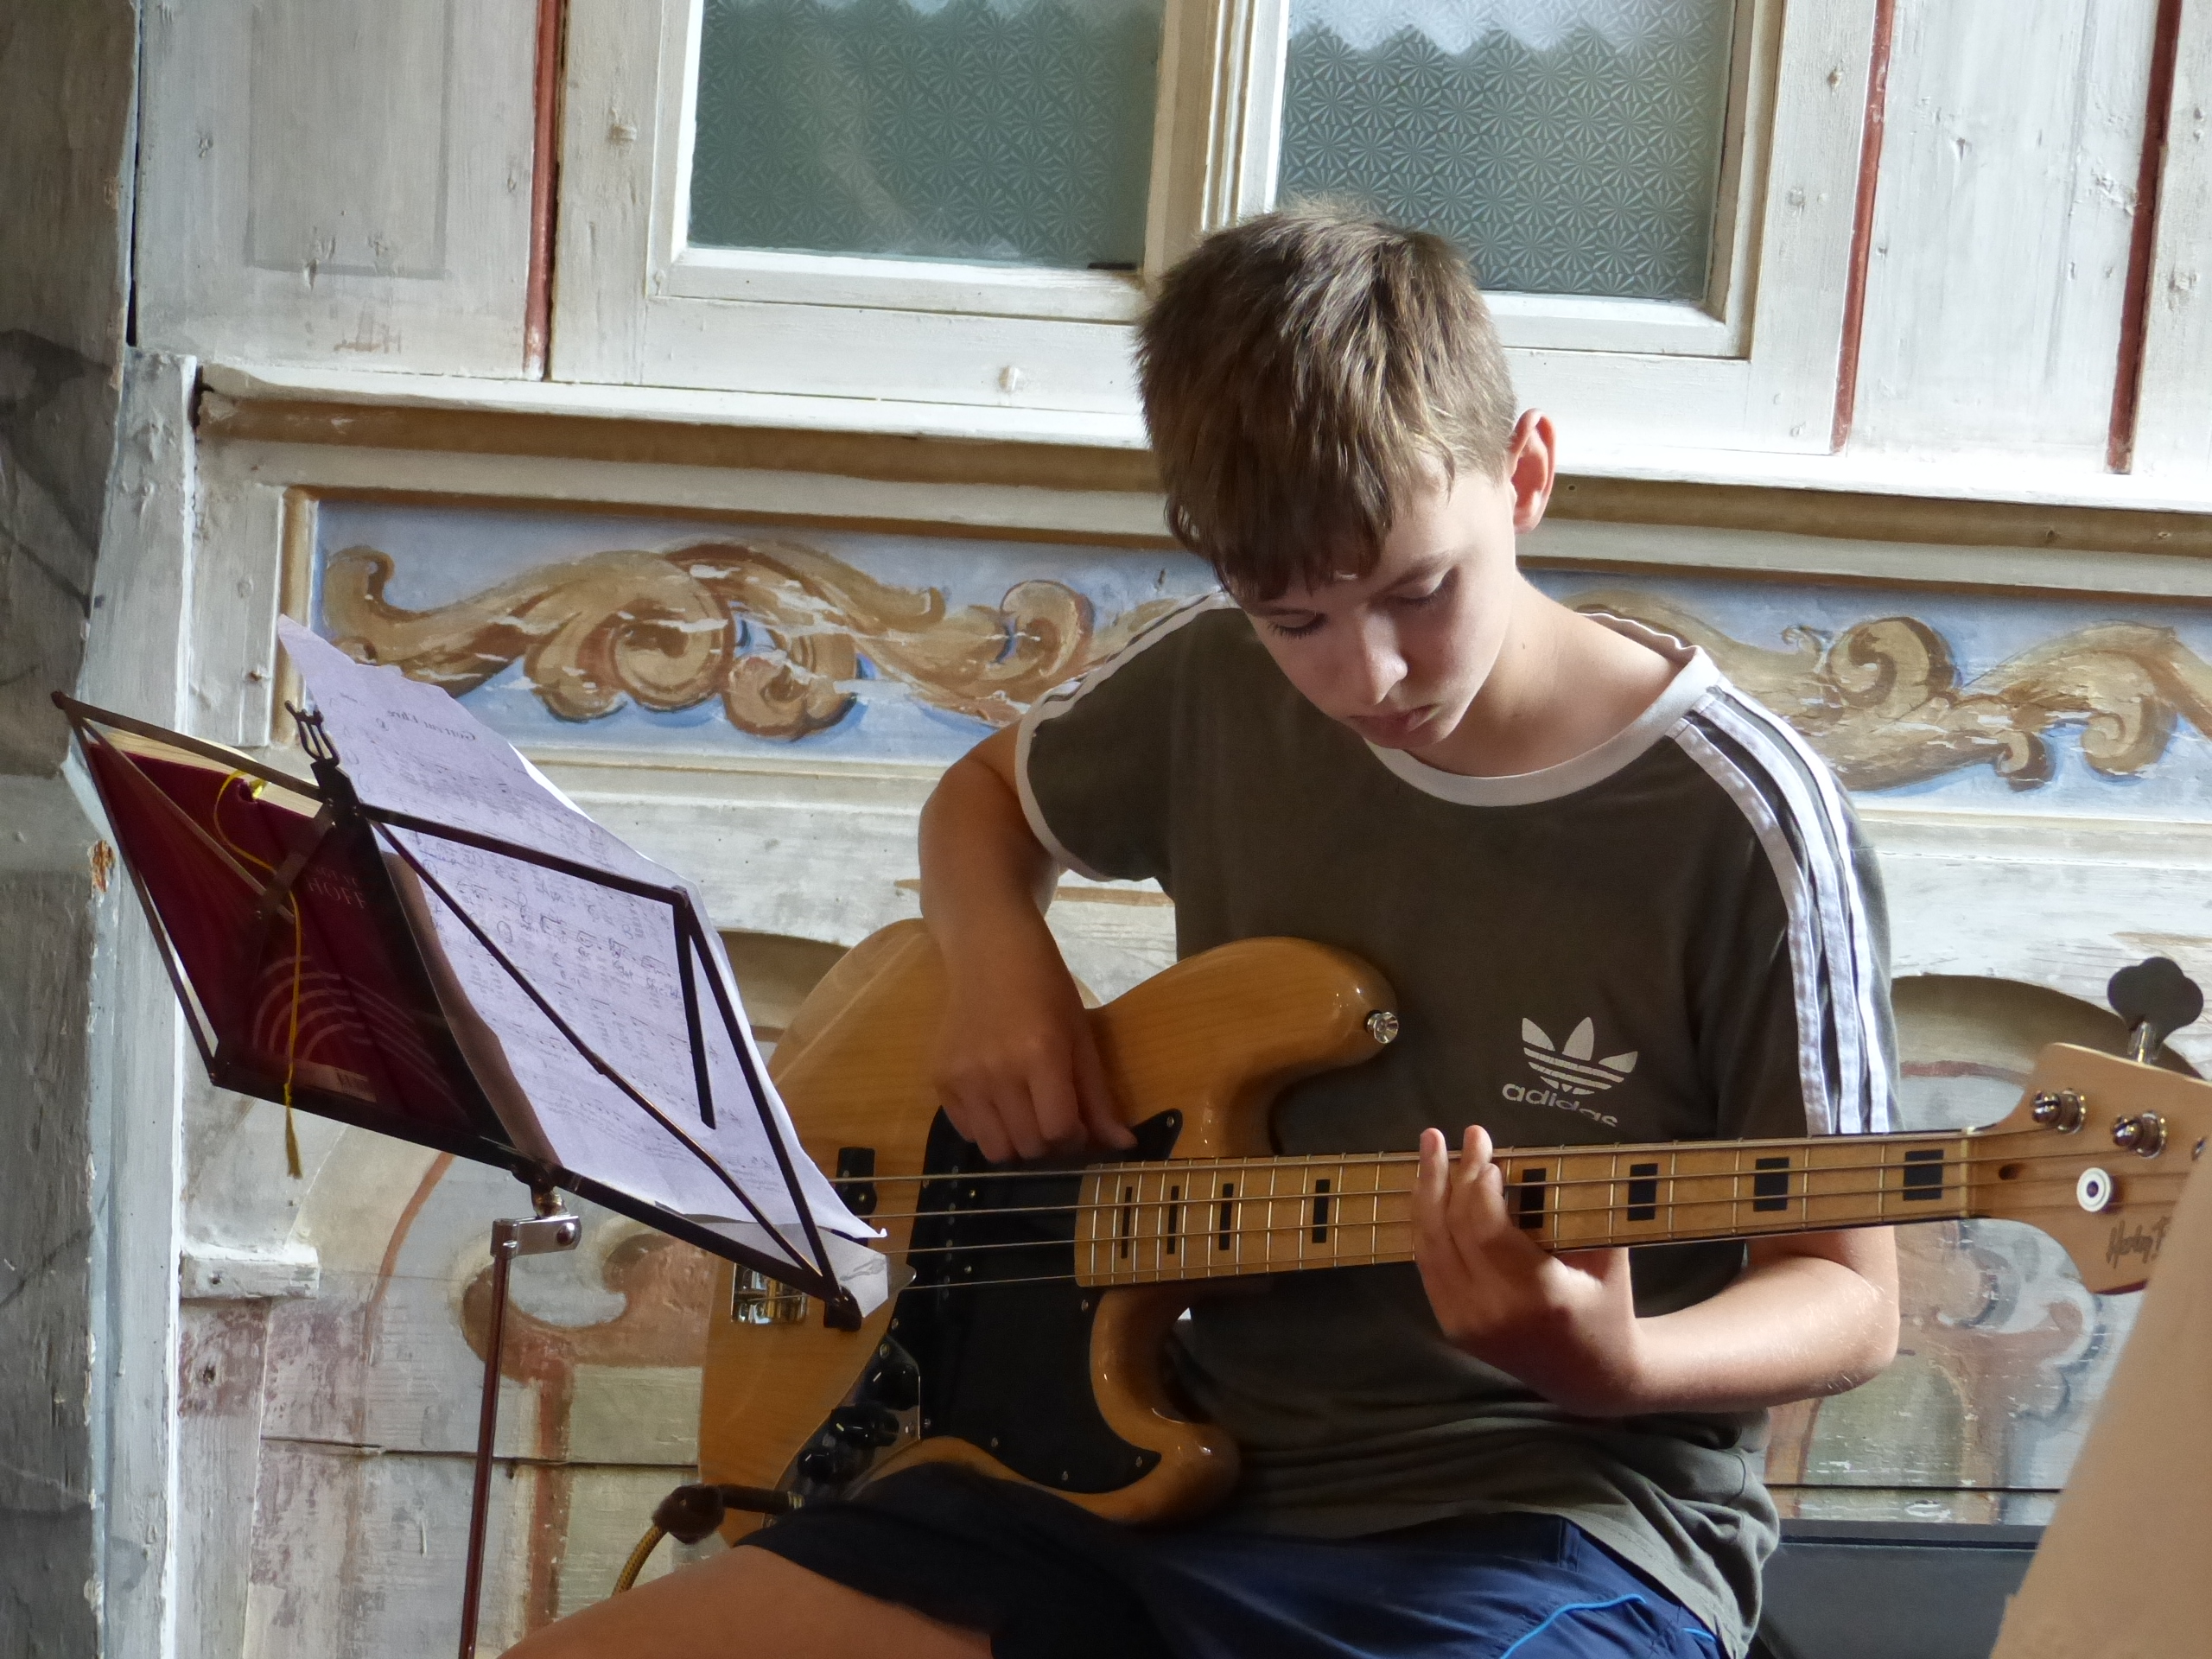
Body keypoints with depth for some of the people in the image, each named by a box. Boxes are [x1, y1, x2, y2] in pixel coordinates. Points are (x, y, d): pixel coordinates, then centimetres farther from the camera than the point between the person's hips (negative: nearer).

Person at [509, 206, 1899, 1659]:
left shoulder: (1734, 822, -12)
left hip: (1542, 1523, -5)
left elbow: (1849, 1296, -7)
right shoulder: (1217, 691, 3)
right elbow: (988, 794, 25)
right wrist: (1000, 969, 3)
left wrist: (1620, 1367, -28)